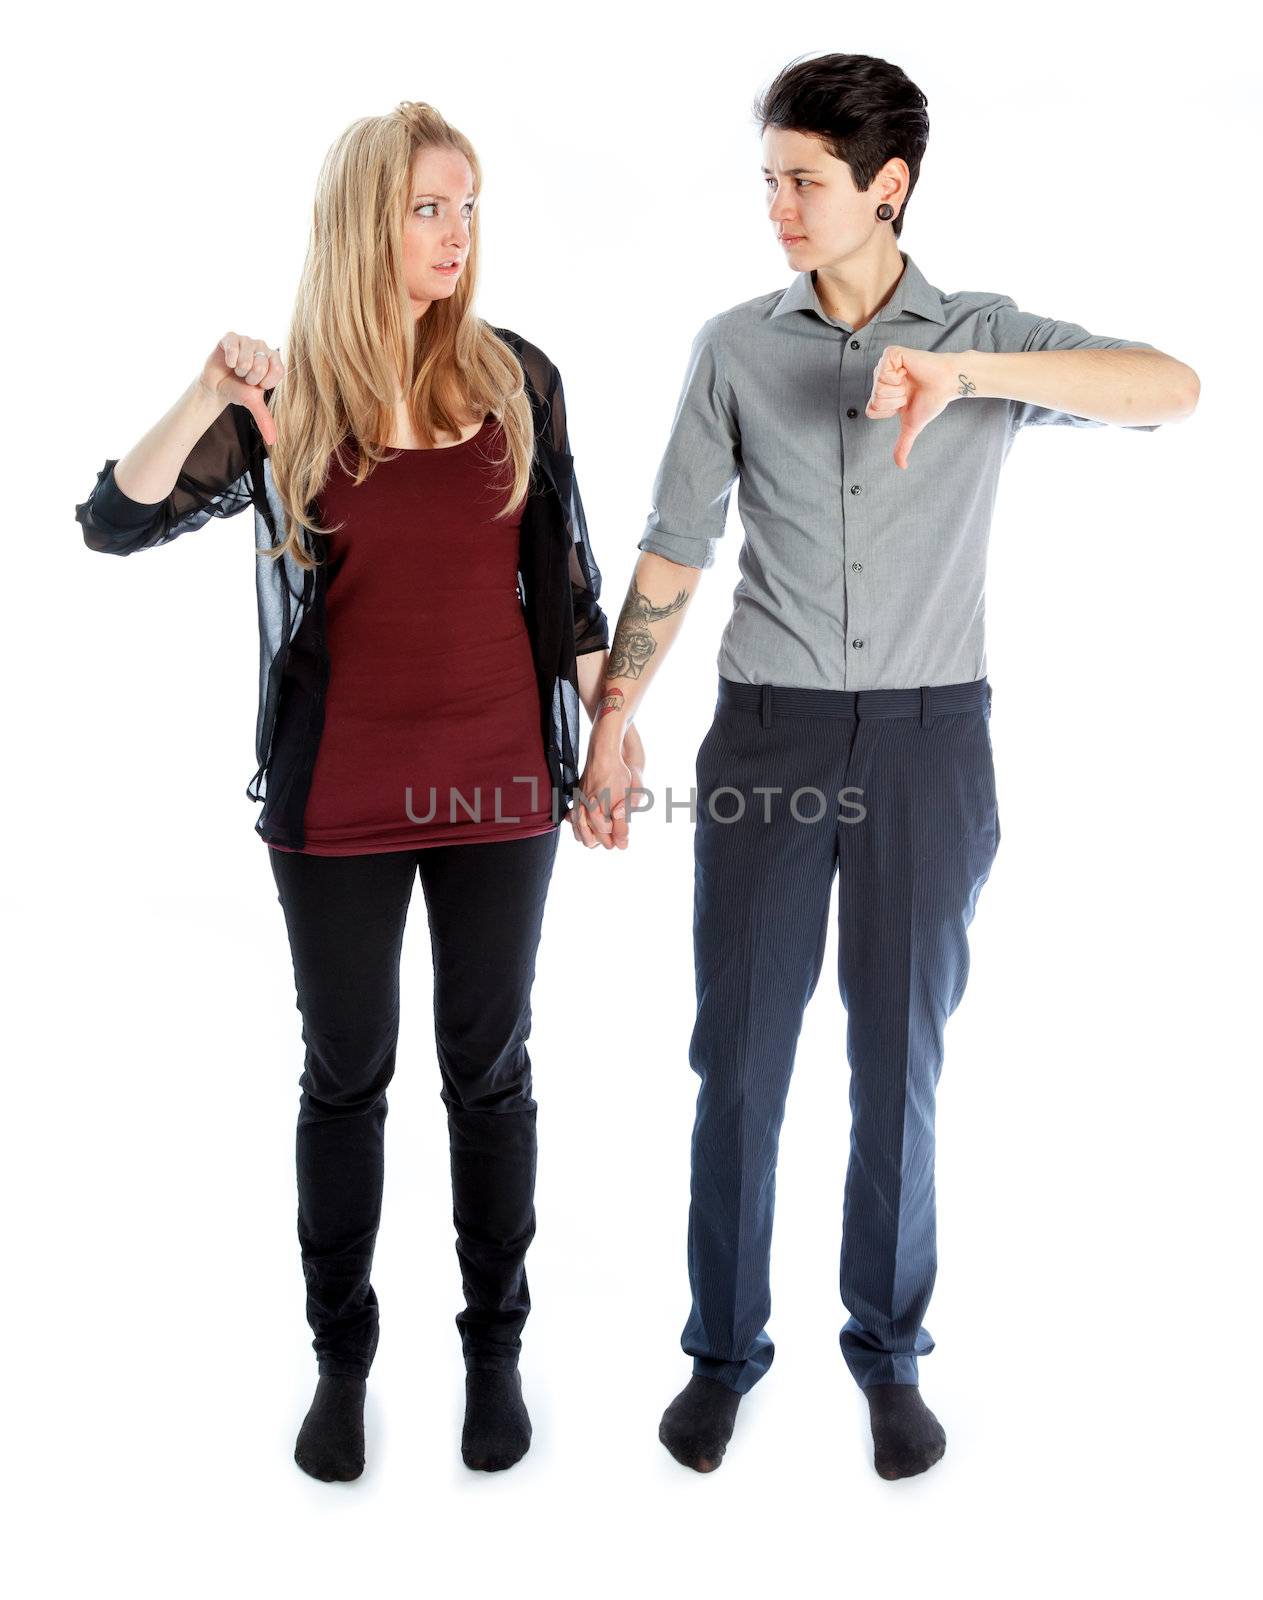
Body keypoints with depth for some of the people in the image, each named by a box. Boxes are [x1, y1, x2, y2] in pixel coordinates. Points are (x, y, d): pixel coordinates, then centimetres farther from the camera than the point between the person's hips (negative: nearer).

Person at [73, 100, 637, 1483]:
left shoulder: (517, 378, 1)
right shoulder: (284, 400, -2)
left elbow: (567, 571, 8)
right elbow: (114, 525, -10)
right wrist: (207, 395, -24)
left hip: (501, 788, 1)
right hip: (339, 799, -1)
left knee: (488, 1069, 12)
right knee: (346, 1077, 12)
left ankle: (494, 1344, 30)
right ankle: (340, 1355, 30)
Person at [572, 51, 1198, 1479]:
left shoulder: (987, 334, 2)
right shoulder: (736, 345, 5)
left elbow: (1174, 390, -14)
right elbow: (673, 553, 4)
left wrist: (961, 367, -27)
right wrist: (607, 738, -1)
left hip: (930, 737, 0)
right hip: (769, 734, 1)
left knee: (899, 1060, 8)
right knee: (739, 1058, 5)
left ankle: (889, 1353, 27)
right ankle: (722, 1349, 24)